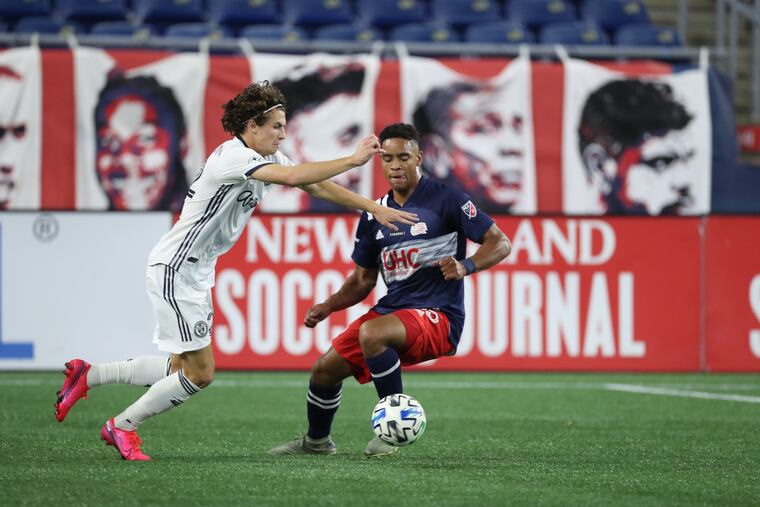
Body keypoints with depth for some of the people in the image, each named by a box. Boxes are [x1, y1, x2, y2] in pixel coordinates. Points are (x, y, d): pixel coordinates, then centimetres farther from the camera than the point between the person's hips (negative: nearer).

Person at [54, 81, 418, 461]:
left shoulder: (266, 157, 7)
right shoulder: (233, 156, -22)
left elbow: (317, 187, 10)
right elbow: (294, 177, -34)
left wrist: (374, 208, 4)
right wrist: (353, 160, -27)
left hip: (197, 272, 10)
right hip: (174, 269, -10)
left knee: (182, 368, 13)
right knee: (199, 373, -7)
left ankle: (86, 375, 23)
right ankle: (121, 428, 9)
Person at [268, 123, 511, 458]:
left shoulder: (445, 200, -7)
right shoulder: (375, 213, 11)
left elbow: (500, 243, -8)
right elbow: (362, 280, 19)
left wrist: (465, 266, -26)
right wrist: (328, 306, 2)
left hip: (438, 315, -7)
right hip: (391, 309, 7)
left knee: (371, 333, -35)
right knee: (325, 369, 4)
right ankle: (316, 441, 33)